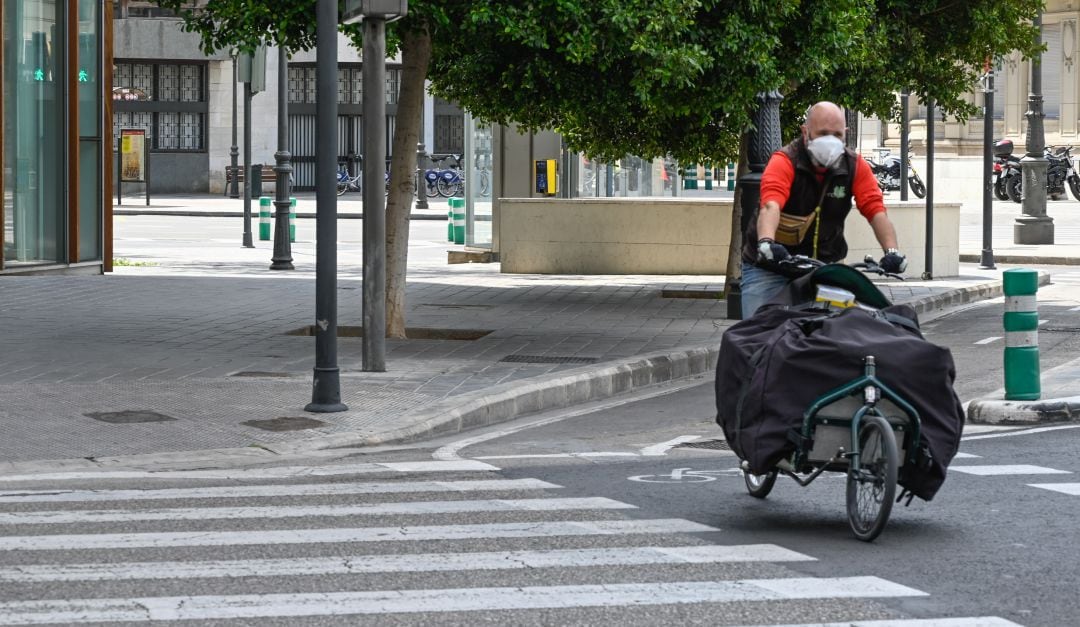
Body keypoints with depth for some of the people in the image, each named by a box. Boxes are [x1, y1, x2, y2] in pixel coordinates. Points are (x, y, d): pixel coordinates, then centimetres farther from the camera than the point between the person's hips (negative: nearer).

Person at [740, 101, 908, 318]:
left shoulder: (855, 166, -2)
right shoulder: (784, 161, -15)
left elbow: (876, 210, -12)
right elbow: (770, 207, -33)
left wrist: (892, 251, -30)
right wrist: (766, 242, -54)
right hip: (768, 268, -3)